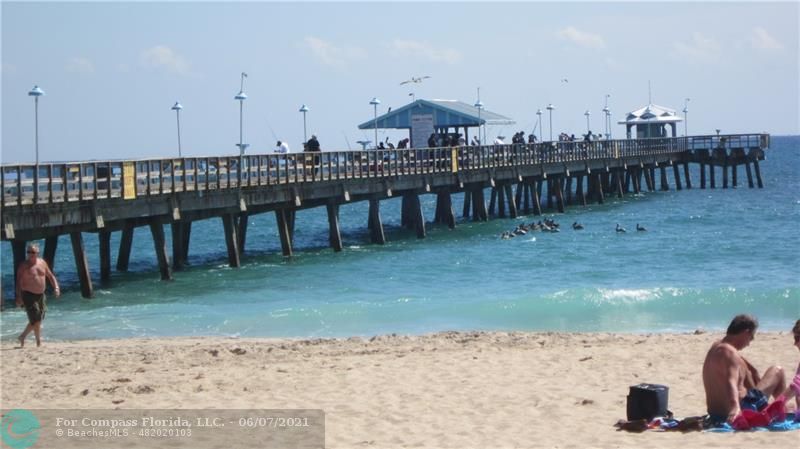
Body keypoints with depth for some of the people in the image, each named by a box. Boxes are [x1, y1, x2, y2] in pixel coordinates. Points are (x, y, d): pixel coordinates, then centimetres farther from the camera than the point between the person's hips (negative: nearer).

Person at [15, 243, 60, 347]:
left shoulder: (42, 263, 7)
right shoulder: (23, 266, -9)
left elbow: (50, 276, 16)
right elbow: (19, 282, -12)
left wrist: (56, 287, 1)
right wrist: (19, 297, -21)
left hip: (41, 295, 6)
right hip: (29, 295, -6)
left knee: (37, 320, 13)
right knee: (36, 320, -11)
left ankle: (23, 336, 30)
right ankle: (39, 342, -1)